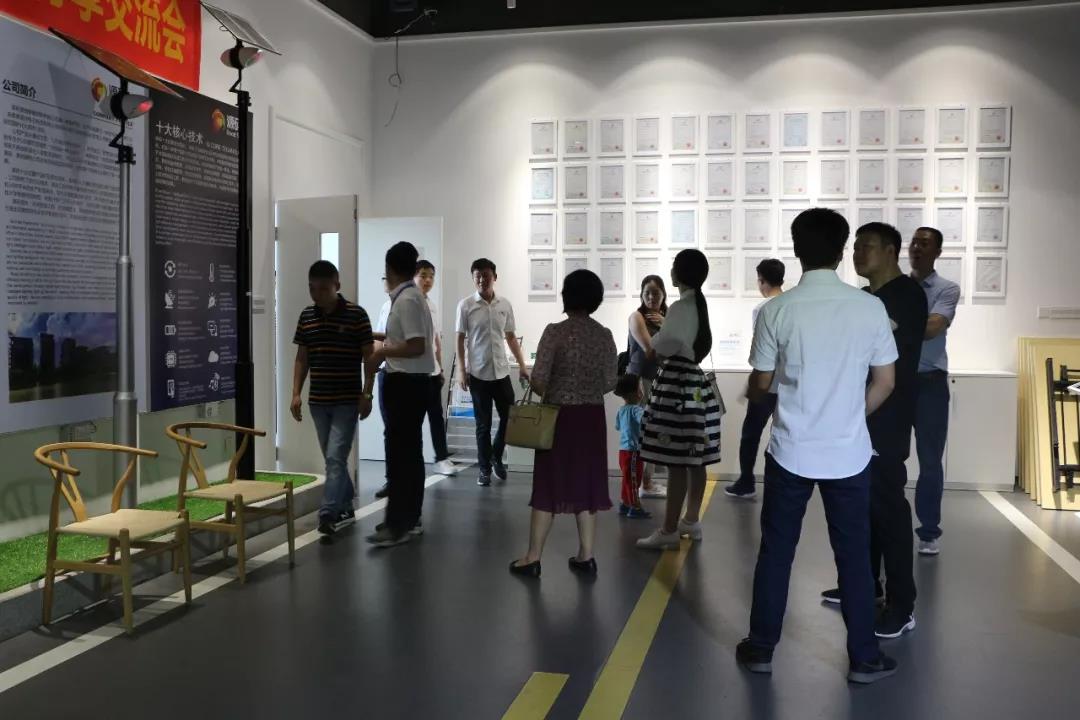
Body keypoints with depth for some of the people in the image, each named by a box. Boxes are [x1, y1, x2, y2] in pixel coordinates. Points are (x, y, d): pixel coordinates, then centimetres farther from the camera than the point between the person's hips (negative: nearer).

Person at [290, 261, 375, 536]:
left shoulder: (356, 315, -9)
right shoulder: (306, 317, 6)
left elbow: (369, 356, -6)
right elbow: (302, 358, 11)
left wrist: (367, 394, -11)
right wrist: (296, 393, 3)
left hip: (347, 400, -5)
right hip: (317, 400, 5)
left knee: (336, 458, -9)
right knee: (333, 459, 13)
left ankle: (328, 514, -8)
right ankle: (345, 507, 26)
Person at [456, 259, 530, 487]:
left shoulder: (505, 305, 5)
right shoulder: (466, 305, -4)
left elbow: (511, 338, 12)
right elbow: (461, 340, -2)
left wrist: (522, 365, 7)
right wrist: (461, 370, -8)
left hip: (502, 371, 3)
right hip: (478, 373, -3)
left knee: (510, 417, 6)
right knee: (483, 423, 3)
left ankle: (496, 456, 28)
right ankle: (485, 469, 14)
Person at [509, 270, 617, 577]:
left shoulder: (555, 332, -12)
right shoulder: (605, 335, 0)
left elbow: (538, 379, -15)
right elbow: (610, 383, 2)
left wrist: (549, 393, 6)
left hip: (559, 416, -3)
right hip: (592, 418, 4)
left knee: (549, 485, 3)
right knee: (586, 483, 11)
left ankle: (533, 558, 9)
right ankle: (586, 555, 16)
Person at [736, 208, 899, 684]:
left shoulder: (776, 310, -9)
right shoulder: (870, 307, -6)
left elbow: (761, 383, 1)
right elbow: (884, 383, 1)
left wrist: (754, 396, 25)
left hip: (791, 451, 0)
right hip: (849, 453, 1)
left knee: (776, 550, 11)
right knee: (854, 555, 12)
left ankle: (761, 648, 21)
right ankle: (864, 658, 21)